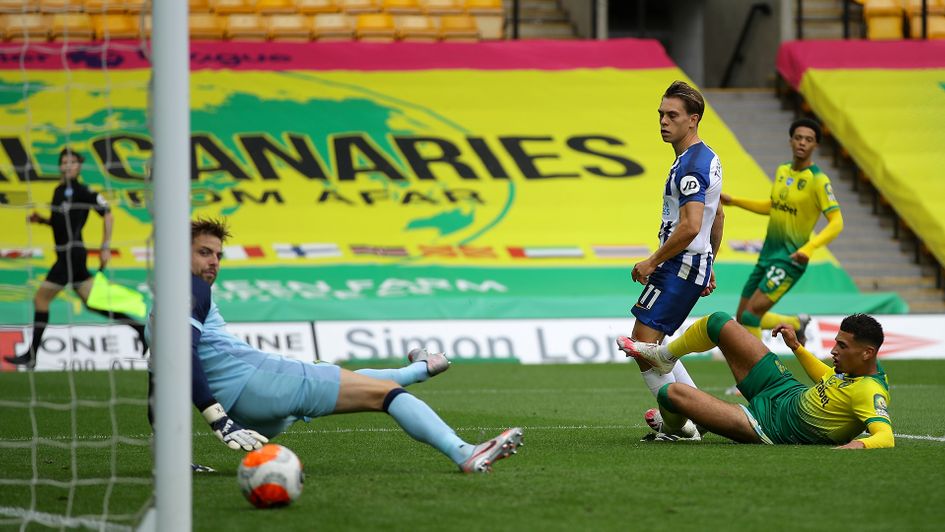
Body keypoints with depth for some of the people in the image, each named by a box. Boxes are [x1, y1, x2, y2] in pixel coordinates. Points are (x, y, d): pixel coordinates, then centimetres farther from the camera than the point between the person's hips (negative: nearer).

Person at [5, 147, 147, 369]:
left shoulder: (81, 191, -9)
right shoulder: (59, 190, 16)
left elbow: (107, 214, -9)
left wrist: (105, 247, -12)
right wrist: (41, 220, 9)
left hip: (72, 251, -9)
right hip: (66, 253, 9)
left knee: (41, 298, -7)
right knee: (92, 302, 10)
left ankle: (31, 356, -5)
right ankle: (140, 329, 14)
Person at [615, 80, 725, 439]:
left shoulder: (691, 165, -18)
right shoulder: (707, 158, 15)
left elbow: (690, 226, -26)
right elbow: (717, 216, 26)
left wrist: (652, 262, -17)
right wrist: (708, 266, 29)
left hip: (679, 264, -11)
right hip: (696, 263, 11)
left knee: (644, 342, -10)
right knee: (644, 342, 15)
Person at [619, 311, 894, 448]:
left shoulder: (870, 392, -32)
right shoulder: (856, 367, -5)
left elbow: (886, 436, -45)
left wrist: (859, 444, -65)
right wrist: (796, 347, 16)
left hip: (768, 427, -9)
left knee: (672, 393, -10)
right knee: (719, 322, 12)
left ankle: (672, 426, 31)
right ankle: (663, 356, 44)